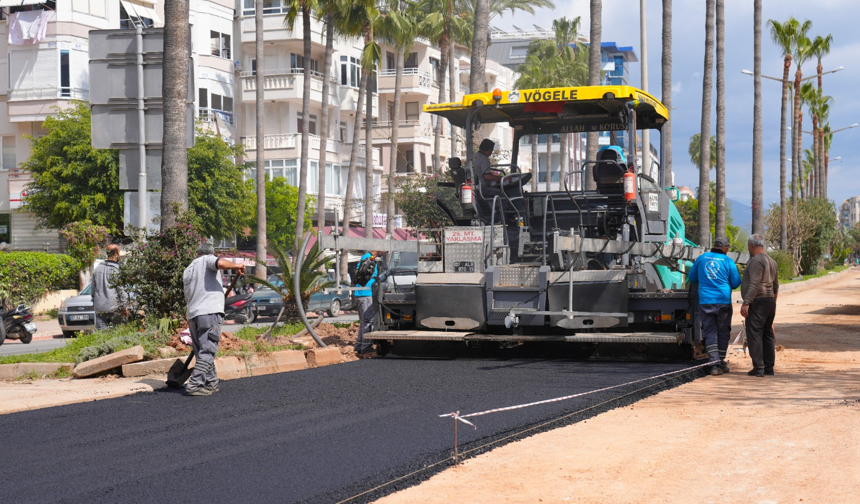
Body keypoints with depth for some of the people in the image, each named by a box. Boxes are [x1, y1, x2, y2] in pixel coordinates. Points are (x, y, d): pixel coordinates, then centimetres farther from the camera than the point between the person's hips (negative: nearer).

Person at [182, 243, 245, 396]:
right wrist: (237, 266, -3)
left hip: (192, 314, 7)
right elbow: (220, 263, -18)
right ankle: (194, 385, -15)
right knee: (207, 351, -8)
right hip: (210, 311, -7)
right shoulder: (208, 260, 5)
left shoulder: (187, 270, 26)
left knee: (202, 351, 14)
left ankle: (211, 383, 18)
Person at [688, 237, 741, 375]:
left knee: (710, 333, 2)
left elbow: (692, 278, 15)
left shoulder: (701, 258, 6)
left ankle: (715, 363, -9)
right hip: (723, 301, -1)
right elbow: (736, 283, 3)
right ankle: (721, 362, 20)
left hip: (705, 301, 1)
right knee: (723, 333, 12)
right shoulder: (728, 261, -1)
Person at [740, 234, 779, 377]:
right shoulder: (771, 261, 19)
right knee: (767, 334, 13)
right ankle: (769, 367, 16)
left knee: (754, 334, -9)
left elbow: (754, 284, -21)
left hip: (758, 301, -10)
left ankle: (758, 368, -13)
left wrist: (746, 303, -24)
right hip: (770, 301, 10)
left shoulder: (756, 261, -12)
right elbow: (776, 286, 25)